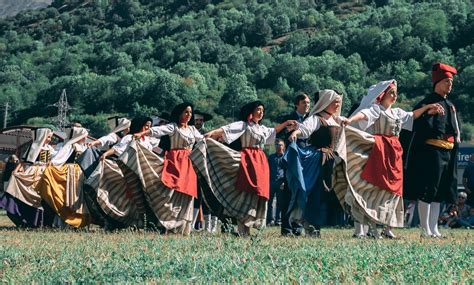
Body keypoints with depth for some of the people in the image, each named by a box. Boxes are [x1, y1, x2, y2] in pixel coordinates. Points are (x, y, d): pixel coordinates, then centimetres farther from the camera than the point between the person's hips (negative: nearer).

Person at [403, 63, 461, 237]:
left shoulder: (450, 106, 17)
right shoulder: (426, 104, -8)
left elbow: (456, 130, 22)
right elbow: (422, 129, -16)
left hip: (448, 153, 8)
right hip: (431, 152, -8)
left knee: (439, 193, 10)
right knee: (427, 192, -5)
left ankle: (433, 228, 15)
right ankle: (425, 230, -2)